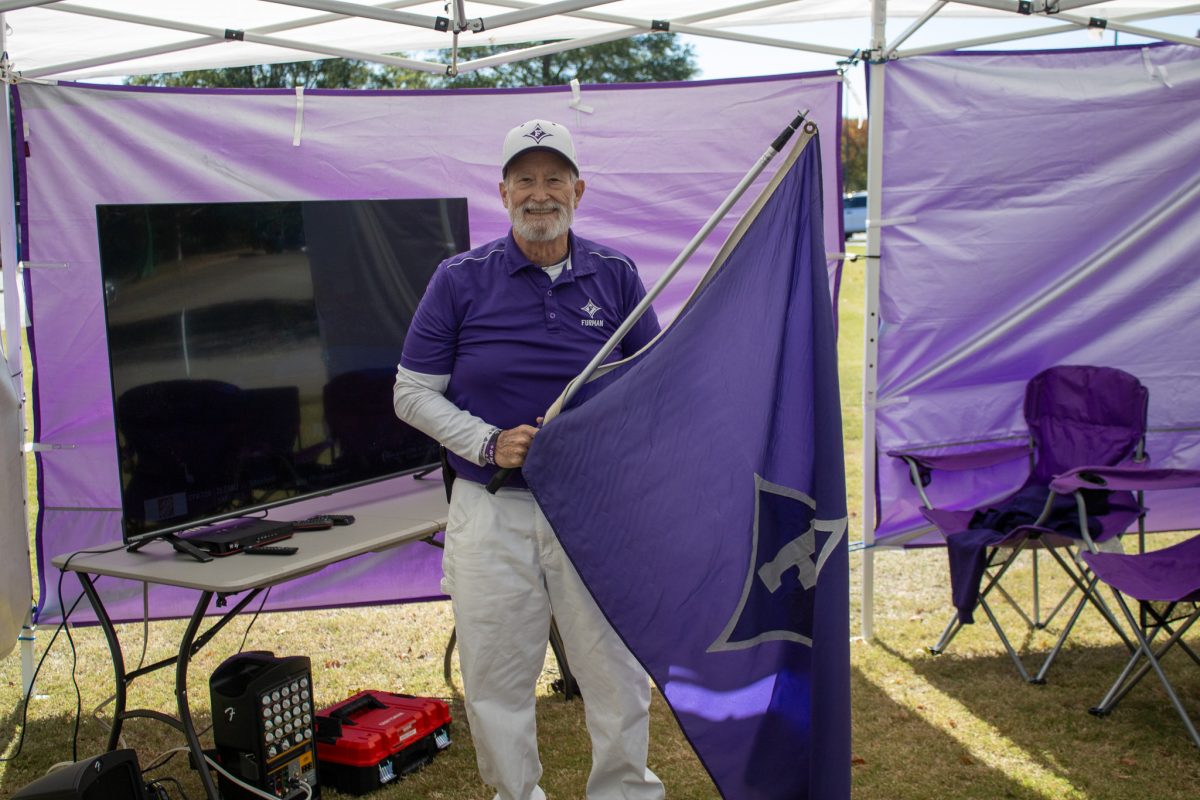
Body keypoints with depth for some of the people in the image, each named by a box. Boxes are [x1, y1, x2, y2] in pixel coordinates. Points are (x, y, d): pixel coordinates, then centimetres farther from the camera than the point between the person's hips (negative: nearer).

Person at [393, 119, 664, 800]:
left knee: (617, 672, 8)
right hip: (493, 510, 0)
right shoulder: (461, 279, 0)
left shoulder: (615, 276, 4)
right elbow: (413, 394, 2)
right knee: (497, 680, 10)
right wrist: (489, 443, -13)